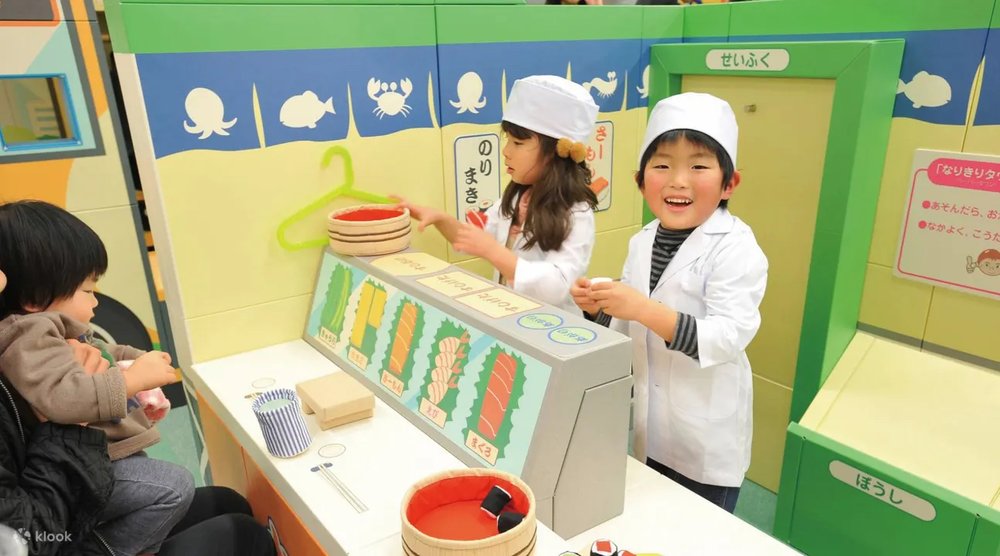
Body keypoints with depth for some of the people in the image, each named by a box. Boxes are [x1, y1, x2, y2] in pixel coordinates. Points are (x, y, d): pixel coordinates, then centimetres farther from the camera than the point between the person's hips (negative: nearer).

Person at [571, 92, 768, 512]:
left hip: (707, 440, -6)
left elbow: (728, 337, -28)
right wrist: (600, 307, -10)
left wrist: (644, 310, -35)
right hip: (648, 429, 6)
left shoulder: (736, 248, -19)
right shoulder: (641, 243, 2)